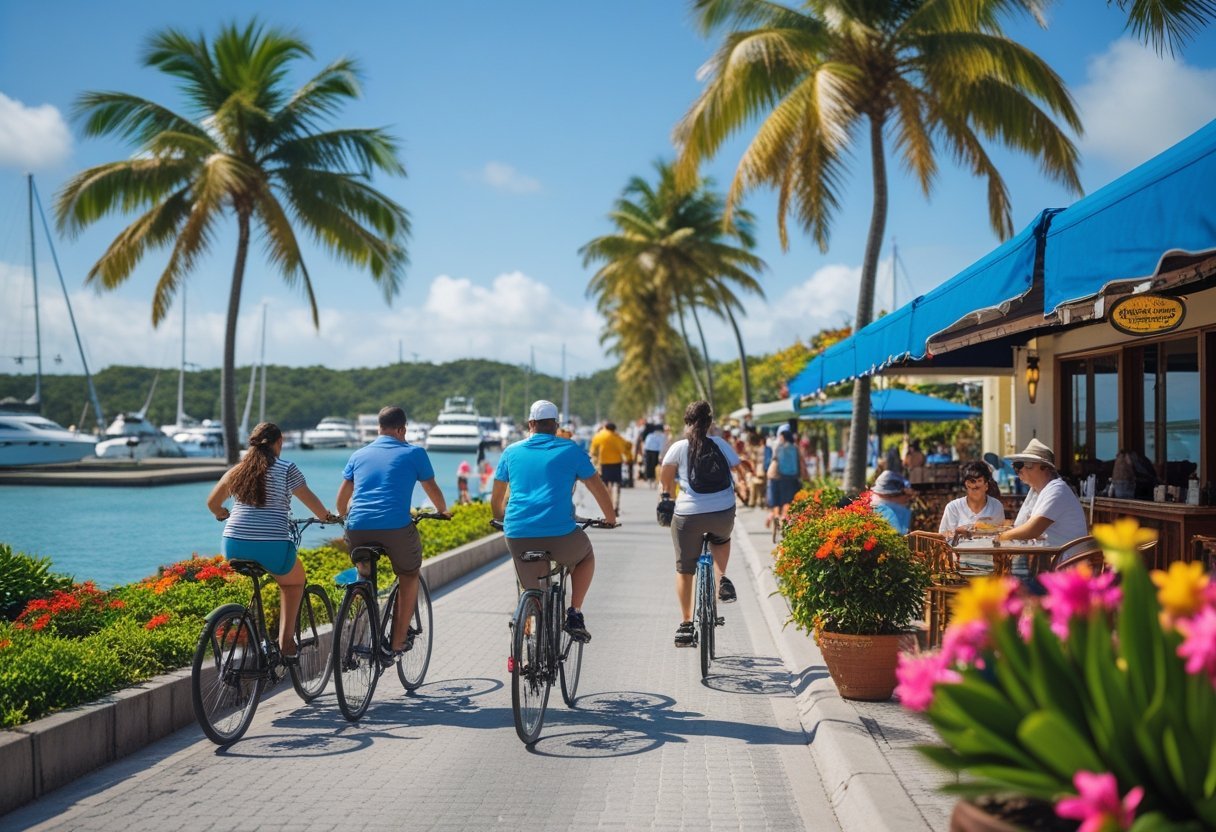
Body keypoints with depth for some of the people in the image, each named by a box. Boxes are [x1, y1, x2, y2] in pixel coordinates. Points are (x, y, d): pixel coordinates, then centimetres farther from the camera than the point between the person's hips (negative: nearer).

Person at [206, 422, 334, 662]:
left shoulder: (237, 470, 15)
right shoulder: (286, 468, 3)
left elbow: (212, 503, 24)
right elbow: (310, 500, 2)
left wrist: (224, 516, 44)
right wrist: (327, 517, 21)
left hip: (234, 546, 4)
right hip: (272, 547, -3)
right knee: (294, 581, 24)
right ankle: (286, 642, 14)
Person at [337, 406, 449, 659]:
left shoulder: (359, 455, 20)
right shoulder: (414, 453, 11)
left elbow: (342, 500, 25)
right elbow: (433, 490, 22)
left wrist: (345, 517, 46)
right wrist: (443, 511, 42)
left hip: (357, 529, 3)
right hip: (396, 527, -3)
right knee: (409, 574, 23)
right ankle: (399, 640, 17)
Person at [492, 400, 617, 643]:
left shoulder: (512, 452, 15)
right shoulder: (570, 450, 8)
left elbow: (496, 499, 22)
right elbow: (598, 488, 14)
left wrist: (501, 520, 41)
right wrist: (611, 518, 30)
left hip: (517, 535, 2)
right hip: (560, 534, -2)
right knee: (586, 556, 28)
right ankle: (574, 614, 16)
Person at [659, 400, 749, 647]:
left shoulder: (679, 447, -1)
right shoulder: (720, 444, 4)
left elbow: (665, 476, -3)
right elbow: (739, 471, 7)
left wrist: (667, 492, 17)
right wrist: (736, 482, 29)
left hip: (688, 514, -2)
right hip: (723, 512, 2)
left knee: (684, 569, 13)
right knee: (721, 540, 36)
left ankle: (686, 624, 12)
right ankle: (722, 580, 12)